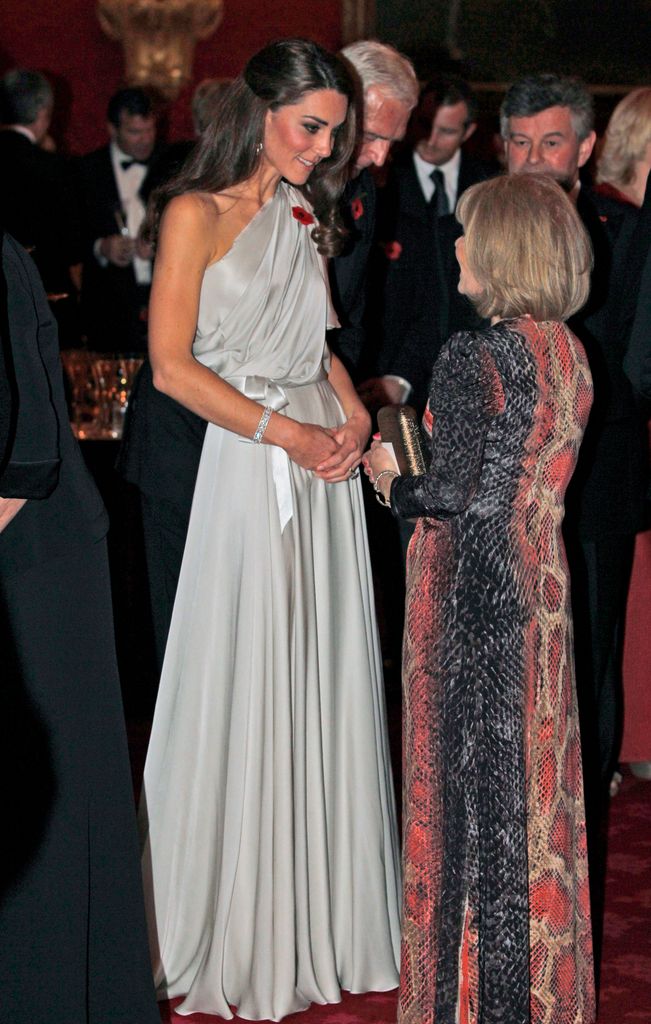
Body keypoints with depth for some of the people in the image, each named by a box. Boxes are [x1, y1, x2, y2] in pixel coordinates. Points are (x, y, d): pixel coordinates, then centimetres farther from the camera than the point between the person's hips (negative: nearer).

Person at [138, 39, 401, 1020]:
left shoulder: (303, 212, 14)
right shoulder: (197, 213, -7)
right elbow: (173, 365, -12)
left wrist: (353, 412, 1)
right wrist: (286, 432, -14)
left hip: (325, 462, 7)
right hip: (246, 462, -7)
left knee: (324, 684, 9)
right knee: (246, 692, -1)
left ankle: (316, 914, 19)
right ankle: (242, 929, 11)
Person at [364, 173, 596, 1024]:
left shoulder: (472, 357, -18)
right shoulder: (570, 354, 4)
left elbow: (453, 491, -21)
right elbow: (542, 472, 9)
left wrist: (391, 483, -2)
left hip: (475, 584, -7)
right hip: (543, 583, 7)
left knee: (475, 773, 4)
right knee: (535, 771, 16)